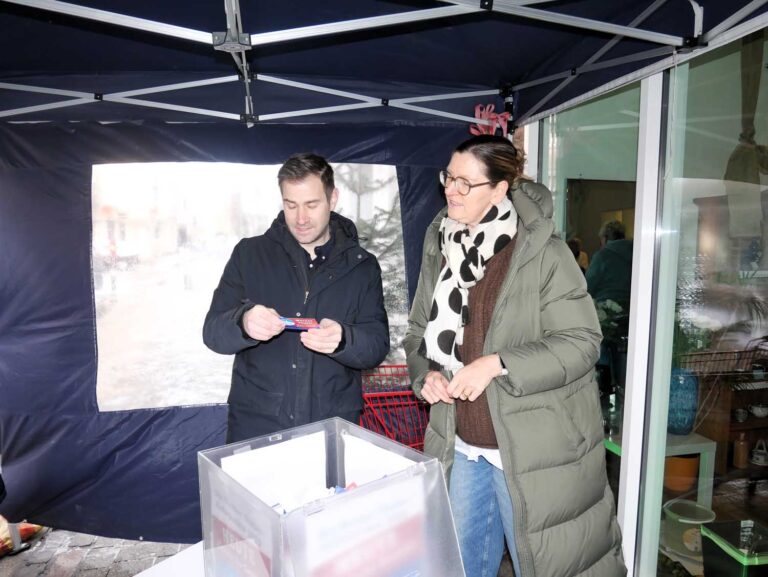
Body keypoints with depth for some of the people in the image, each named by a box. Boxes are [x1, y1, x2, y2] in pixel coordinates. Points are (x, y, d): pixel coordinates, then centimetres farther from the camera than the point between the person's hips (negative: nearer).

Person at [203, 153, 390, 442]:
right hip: (256, 424, 0)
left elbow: (377, 346, -3)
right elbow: (213, 332, -2)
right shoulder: (249, 254, 3)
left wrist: (342, 339, -25)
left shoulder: (361, 265, 3)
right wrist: (243, 323, -25)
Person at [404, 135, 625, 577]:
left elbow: (581, 342, -15)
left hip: (531, 451, -5)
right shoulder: (441, 249, 4)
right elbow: (420, 330, 11)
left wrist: (496, 364, -25)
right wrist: (427, 375, -8)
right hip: (462, 444, 6)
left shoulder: (544, 253, -14)